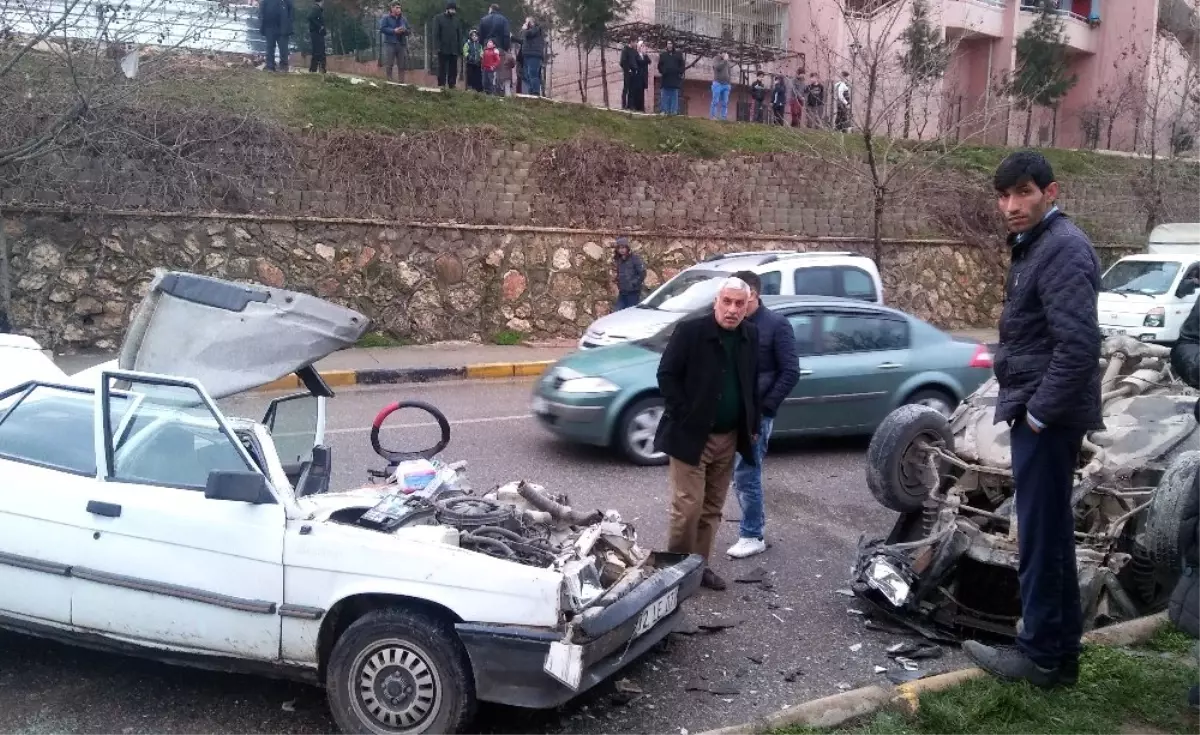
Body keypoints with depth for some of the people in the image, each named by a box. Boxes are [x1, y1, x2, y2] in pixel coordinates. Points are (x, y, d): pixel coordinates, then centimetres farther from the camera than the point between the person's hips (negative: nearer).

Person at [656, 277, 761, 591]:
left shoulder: (750, 336, 5)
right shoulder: (690, 330, -11)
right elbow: (666, 374, -10)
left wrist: (752, 425, 12)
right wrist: (683, 416, -13)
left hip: (728, 438, 5)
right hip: (690, 435, -5)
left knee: (712, 508, 12)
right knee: (688, 506, -5)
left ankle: (700, 564, 23)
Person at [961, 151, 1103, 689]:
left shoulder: (1063, 248, -17)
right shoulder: (1034, 245, 14)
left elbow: (1080, 345, -26)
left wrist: (1038, 412, -18)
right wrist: (1027, 407, 14)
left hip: (1047, 418, -10)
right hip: (1039, 414, 10)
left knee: (1040, 537, -1)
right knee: (1051, 534, 15)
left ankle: (1041, 655, 11)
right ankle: (1060, 650, 26)